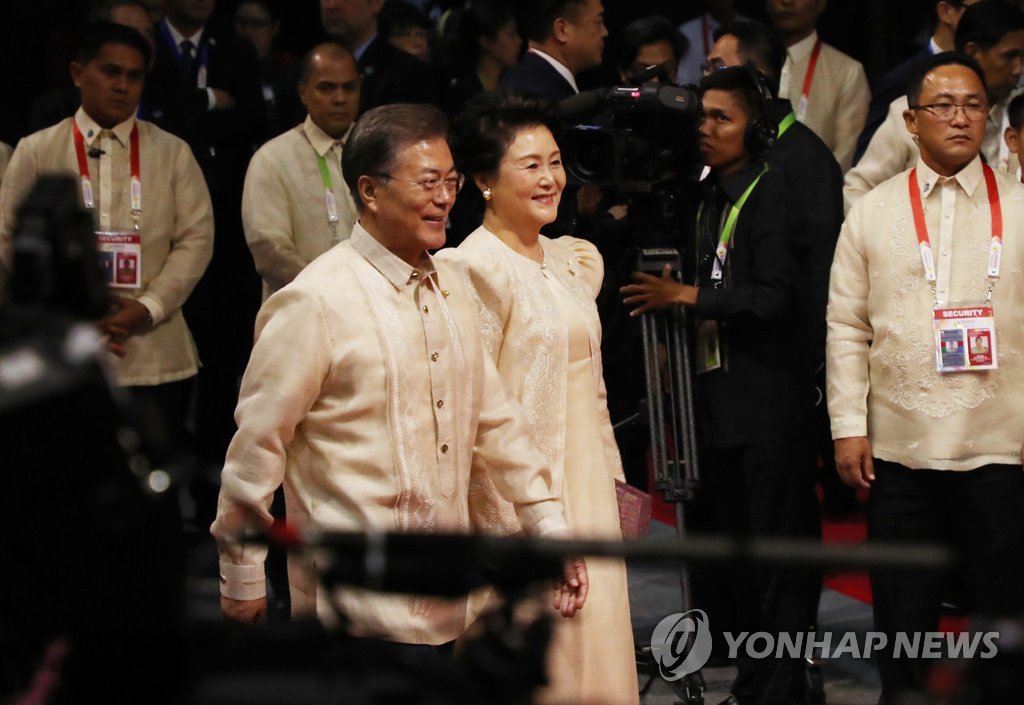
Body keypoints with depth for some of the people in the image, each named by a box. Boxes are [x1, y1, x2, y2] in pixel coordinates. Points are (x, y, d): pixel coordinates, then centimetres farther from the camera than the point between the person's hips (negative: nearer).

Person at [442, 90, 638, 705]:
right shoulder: (476, 269, -13)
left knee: (597, 647, 10)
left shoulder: (576, 260, 11)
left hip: (587, 491, 8)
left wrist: (614, 483, 16)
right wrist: (502, 523, -17)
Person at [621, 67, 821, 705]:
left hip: (770, 403, -8)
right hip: (720, 398, 8)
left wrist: (687, 296, -15)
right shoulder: (708, 195, 13)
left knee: (779, 545, -3)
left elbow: (773, 298, -17)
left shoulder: (771, 192, -10)